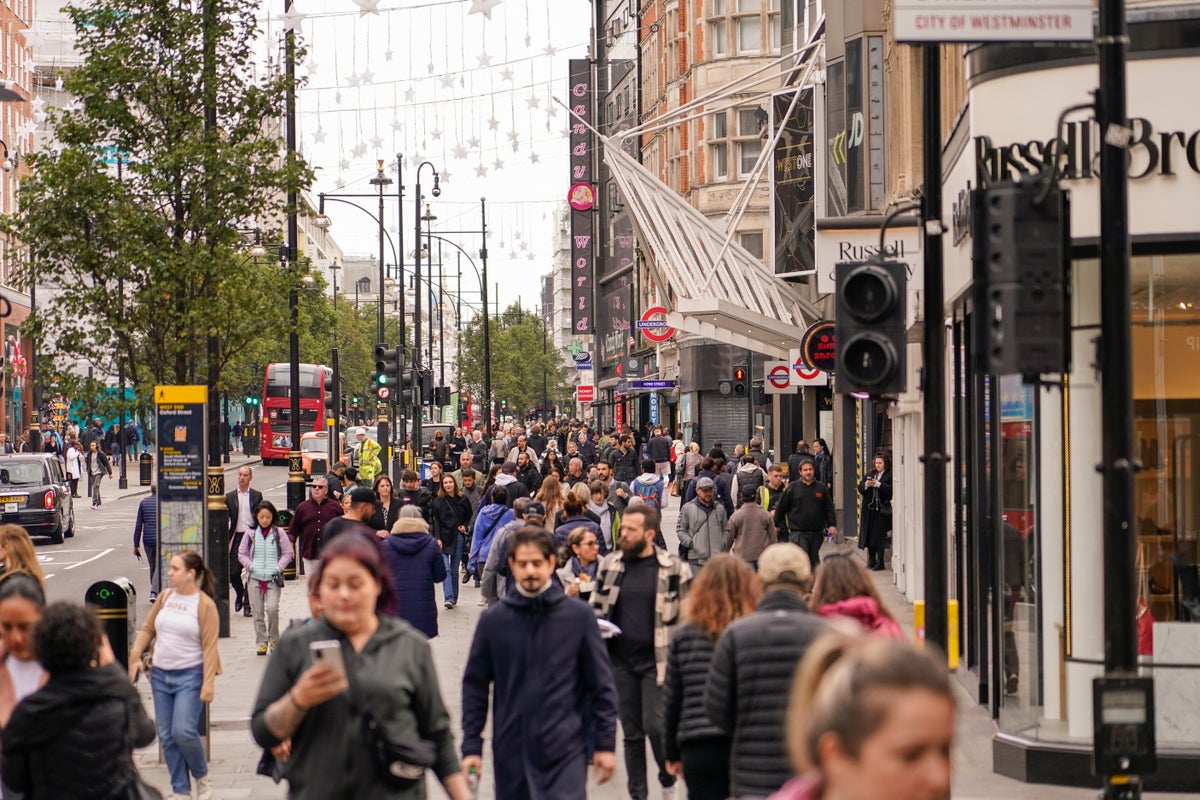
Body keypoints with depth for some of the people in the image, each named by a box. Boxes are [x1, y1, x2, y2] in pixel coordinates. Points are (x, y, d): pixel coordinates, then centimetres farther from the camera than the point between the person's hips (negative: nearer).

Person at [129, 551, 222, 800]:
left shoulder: (204, 605, -8)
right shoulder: (165, 597, 8)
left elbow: (210, 646, -11)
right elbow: (147, 629, 15)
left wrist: (208, 684, -16)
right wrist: (136, 656, 0)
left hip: (190, 676, -6)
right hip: (160, 675, 6)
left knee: (183, 731, -16)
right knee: (166, 736, 5)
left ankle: (202, 777, 10)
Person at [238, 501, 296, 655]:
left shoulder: (278, 533, 3)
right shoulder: (251, 533, 6)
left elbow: (287, 553, 6)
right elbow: (242, 554, 11)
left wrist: (278, 568, -7)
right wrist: (251, 566, -5)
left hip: (273, 578, -2)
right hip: (254, 578, 2)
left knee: (272, 608, -15)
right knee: (257, 612, 2)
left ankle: (273, 639, 4)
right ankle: (261, 642, 12)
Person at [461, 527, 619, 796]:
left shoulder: (579, 617, 0)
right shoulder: (493, 621, 3)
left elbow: (601, 686, 4)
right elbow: (475, 686, 8)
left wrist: (605, 744, 1)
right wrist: (471, 747, 3)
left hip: (566, 752, -2)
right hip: (511, 753, 2)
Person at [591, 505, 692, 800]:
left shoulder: (674, 568, -5)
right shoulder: (609, 564, 5)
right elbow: (596, 607, 15)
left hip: (656, 661, -3)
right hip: (620, 660, 3)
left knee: (655, 726, -10)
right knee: (631, 731, 9)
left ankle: (668, 771, 18)